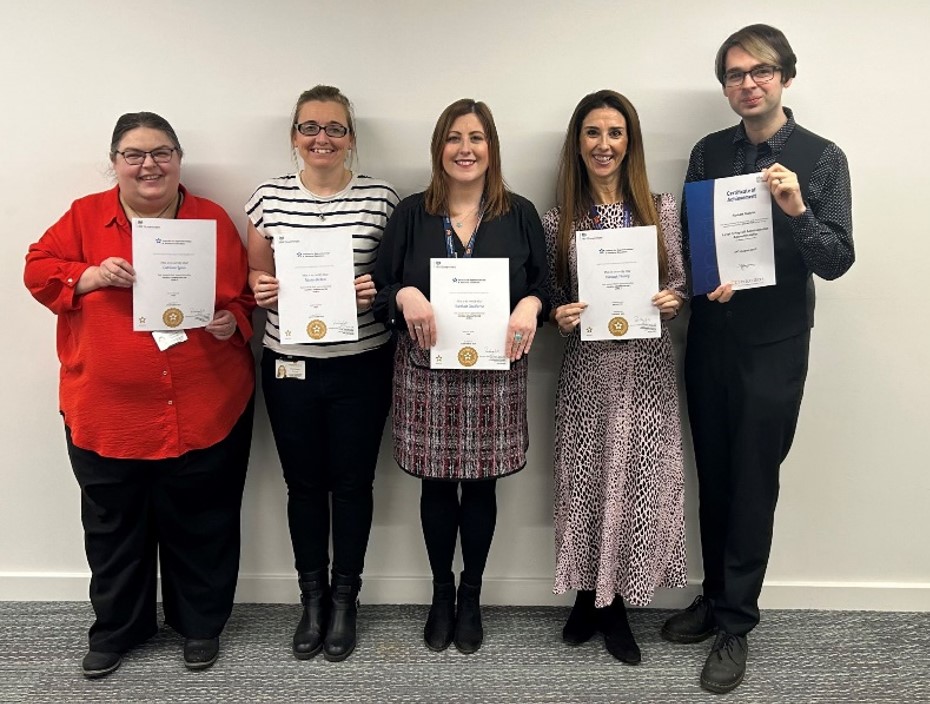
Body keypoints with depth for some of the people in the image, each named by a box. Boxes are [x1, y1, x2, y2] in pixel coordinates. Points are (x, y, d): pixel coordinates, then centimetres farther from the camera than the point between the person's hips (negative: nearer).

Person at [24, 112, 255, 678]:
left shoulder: (213, 220, 2)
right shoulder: (85, 216, 3)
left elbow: (244, 296, 6)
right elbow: (39, 270, 3)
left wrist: (231, 322, -14)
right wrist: (90, 276, -15)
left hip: (205, 409, 0)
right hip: (107, 412, 1)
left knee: (201, 524, 12)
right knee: (114, 526, 15)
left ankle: (201, 624, 33)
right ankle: (116, 629, 36)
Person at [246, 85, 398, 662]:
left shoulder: (382, 198, -3)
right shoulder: (269, 197, 3)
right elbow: (255, 275, 10)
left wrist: (381, 289, -17)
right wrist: (261, 289, -11)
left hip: (361, 366, -1)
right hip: (289, 365, 2)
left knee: (352, 482, 10)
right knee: (304, 482, 13)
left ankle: (345, 599, 31)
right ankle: (312, 598, 34)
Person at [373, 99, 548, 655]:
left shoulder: (520, 215, 4)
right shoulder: (411, 215, 3)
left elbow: (543, 285, 6)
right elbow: (380, 290, 2)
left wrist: (531, 305, -16)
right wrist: (404, 296, -19)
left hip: (495, 373, 0)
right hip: (426, 372, 0)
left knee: (481, 484, 9)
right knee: (437, 484, 10)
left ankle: (471, 595, 30)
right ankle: (441, 591, 32)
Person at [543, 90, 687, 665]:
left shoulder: (661, 209, 3)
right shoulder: (559, 219, 3)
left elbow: (679, 285, 7)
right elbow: (551, 296, 8)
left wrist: (672, 301, -14)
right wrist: (558, 315, -13)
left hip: (647, 364, 0)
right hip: (587, 365, 0)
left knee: (640, 479, 4)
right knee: (587, 479, 7)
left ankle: (613, 603, 25)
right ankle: (591, 597, 30)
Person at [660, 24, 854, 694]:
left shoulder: (821, 158, -5)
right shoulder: (709, 152, 4)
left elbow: (837, 262, -9)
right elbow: (686, 240, 8)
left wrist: (796, 210, -26)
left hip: (775, 345, -3)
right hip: (710, 337, 3)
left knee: (754, 483, 4)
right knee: (712, 476, 13)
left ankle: (735, 623, 18)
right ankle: (716, 595, 31)